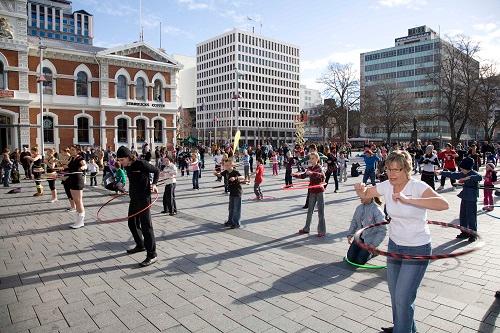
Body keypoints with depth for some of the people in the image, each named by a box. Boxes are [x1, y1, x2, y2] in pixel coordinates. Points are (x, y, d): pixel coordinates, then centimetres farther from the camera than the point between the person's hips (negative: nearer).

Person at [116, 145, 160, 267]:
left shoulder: (141, 164, -19)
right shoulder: (127, 166, 4)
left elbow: (156, 171, -7)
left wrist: (153, 184, -14)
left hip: (143, 199, -9)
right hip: (133, 198, 9)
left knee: (146, 226, -7)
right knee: (132, 223, 18)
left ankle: (152, 255, 0)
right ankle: (140, 245, 38)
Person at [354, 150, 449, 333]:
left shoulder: (418, 186, -23)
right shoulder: (386, 186, -6)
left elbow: (443, 204, -37)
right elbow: (365, 194, 7)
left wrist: (407, 199, -45)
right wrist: (360, 188, -17)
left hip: (416, 249, -6)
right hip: (394, 245, 6)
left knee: (403, 298, -2)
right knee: (394, 292, 21)